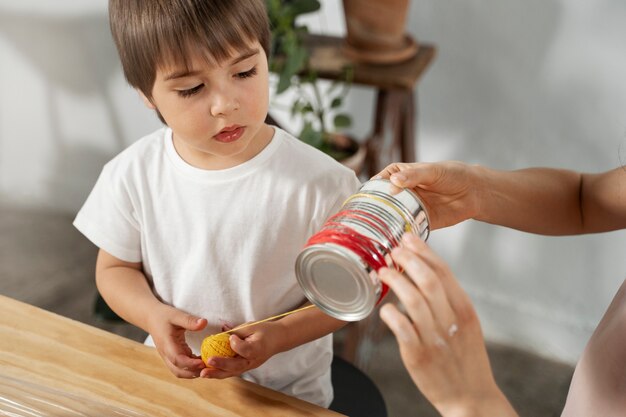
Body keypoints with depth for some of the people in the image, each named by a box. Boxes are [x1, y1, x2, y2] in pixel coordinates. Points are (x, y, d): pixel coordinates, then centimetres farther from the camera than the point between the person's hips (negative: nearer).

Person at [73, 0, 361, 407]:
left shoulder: (322, 183, -23)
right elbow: (115, 268, 1)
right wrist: (153, 315, -19)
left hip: (289, 393, -1)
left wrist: (279, 336, -26)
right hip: (174, 374, 2)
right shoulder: (133, 175, -14)